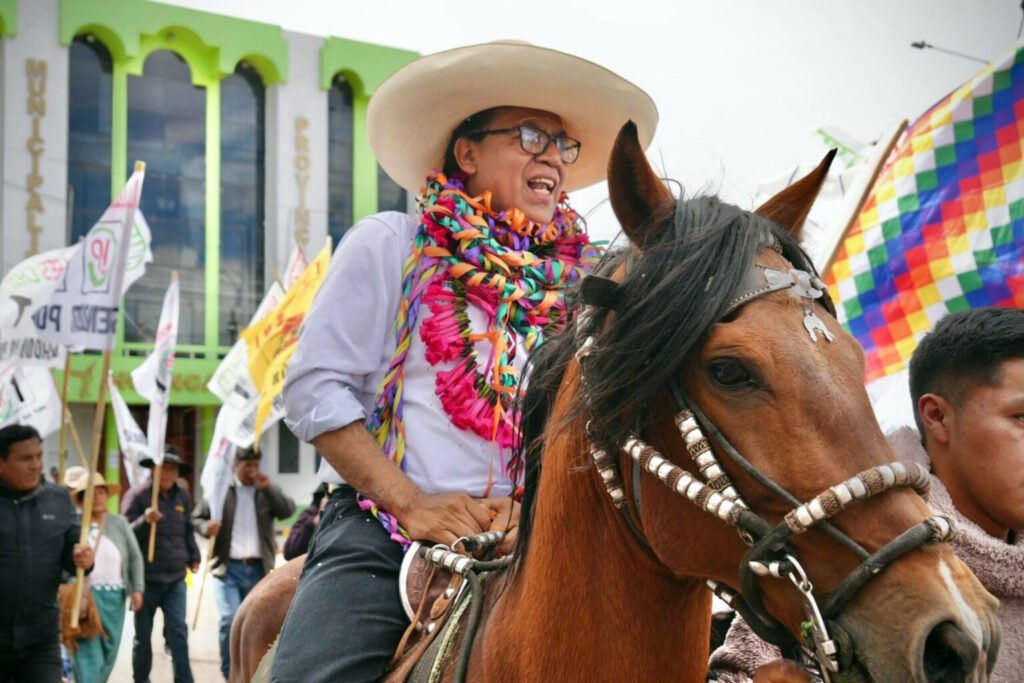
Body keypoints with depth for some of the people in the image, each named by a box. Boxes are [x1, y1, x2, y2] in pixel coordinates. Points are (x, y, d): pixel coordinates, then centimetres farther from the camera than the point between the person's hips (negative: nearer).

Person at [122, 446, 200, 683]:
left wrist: (193, 556, 12)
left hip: (175, 577, 3)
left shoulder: (182, 497, 8)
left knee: (178, 630, -5)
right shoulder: (137, 495, -8)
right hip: (146, 577, -3)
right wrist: (145, 521, -28)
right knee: (143, 634, 10)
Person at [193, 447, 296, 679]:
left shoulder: (268, 491, 11)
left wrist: (268, 488, -13)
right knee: (230, 620, -13)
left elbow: (289, 510, -3)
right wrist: (207, 527, -14)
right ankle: (230, 674, -1)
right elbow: (197, 518, 8)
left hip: (258, 568, 2)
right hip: (229, 568, -2)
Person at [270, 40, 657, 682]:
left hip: (528, 547, 3)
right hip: (382, 537, -3)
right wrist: (411, 502, -11)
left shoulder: (578, 284, 12)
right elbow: (315, 385, -2)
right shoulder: (390, 245, 3)